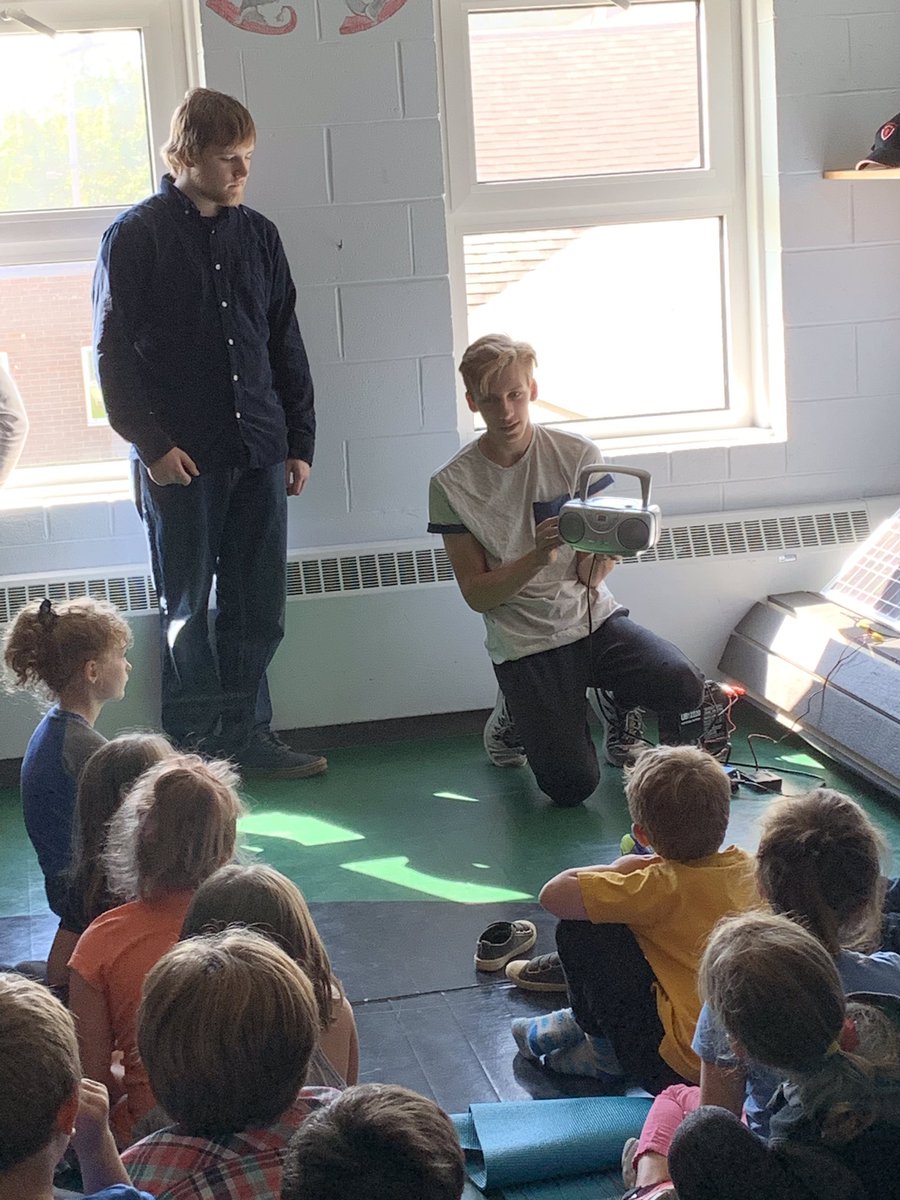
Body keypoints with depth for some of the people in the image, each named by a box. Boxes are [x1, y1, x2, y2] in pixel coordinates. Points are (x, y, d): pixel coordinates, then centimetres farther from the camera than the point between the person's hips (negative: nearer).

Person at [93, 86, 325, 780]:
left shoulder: (257, 235, 10)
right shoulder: (137, 235, -4)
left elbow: (287, 347, 14)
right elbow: (115, 352, -6)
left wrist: (300, 442, 11)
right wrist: (151, 443, -12)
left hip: (259, 455, 4)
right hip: (181, 460, -4)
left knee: (259, 606, 7)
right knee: (186, 607, 5)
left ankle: (247, 733, 19)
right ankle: (197, 743, 15)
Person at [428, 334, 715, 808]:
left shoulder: (577, 454, -1)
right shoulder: (452, 485, -6)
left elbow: (605, 549, 6)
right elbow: (476, 594, -6)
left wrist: (595, 565, -20)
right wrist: (538, 556, -23)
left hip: (594, 618, 2)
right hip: (525, 643, -2)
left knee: (683, 685, -26)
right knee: (571, 785, -15)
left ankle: (616, 701, 10)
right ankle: (514, 717, 18)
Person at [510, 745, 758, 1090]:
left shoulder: (662, 887, -19)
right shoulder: (747, 866, 0)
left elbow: (553, 895, -18)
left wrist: (618, 869, -3)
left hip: (680, 1069, -8)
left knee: (577, 930, -4)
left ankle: (605, 1052, 15)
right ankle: (583, 1018, 30)